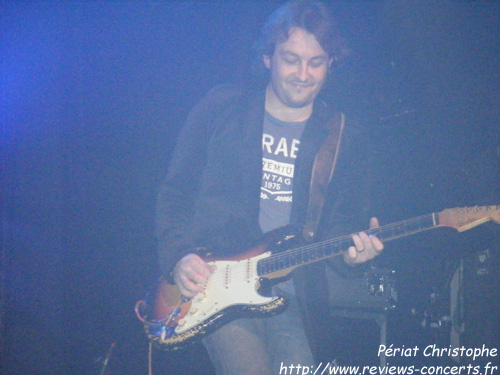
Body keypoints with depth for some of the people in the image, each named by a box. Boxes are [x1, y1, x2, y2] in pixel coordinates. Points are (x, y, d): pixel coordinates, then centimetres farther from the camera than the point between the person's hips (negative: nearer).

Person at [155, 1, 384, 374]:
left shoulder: (346, 140, 10)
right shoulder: (222, 108, 6)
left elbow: (341, 226, 12)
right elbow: (174, 193, 9)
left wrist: (350, 252, -12)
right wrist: (177, 256, -6)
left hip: (290, 295, 3)